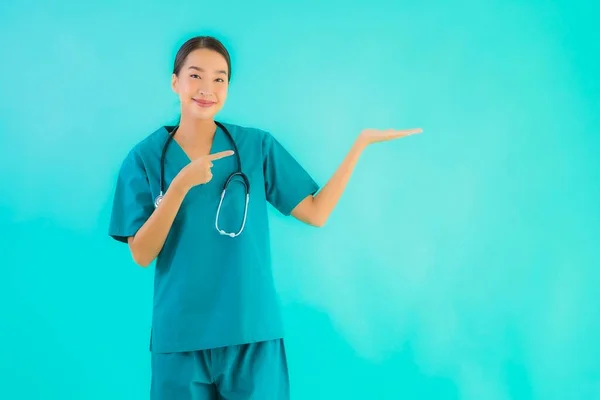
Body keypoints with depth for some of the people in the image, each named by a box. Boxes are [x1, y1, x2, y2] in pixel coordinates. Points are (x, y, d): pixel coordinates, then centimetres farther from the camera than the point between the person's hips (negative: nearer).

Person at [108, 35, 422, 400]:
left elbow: (316, 213, -2)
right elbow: (142, 255, -7)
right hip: (180, 337, 0)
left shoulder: (257, 146, 2)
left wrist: (362, 141, -5)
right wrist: (182, 184, -18)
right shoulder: (145, 157, 0)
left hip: (253, 332, 1)